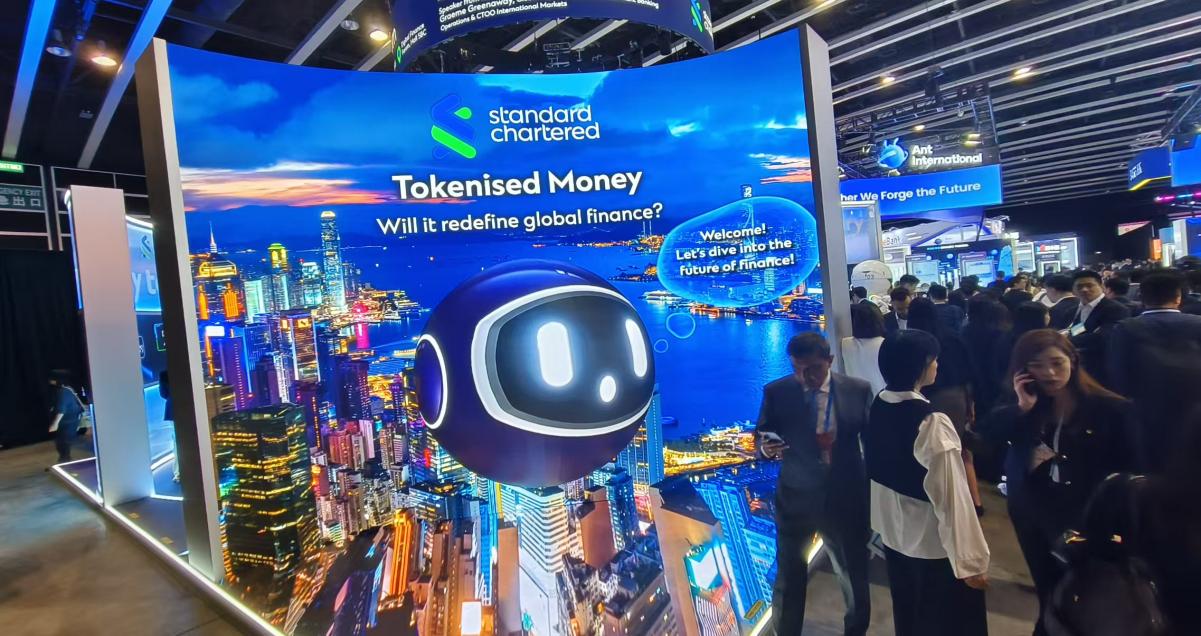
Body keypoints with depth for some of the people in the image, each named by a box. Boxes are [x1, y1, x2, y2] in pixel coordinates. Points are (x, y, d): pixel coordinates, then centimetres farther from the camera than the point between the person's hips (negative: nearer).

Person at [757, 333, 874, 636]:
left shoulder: (858, 390, -7)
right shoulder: (775, 392, -9)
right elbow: (761, 435, -1)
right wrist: (765, 446, -24)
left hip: (846, 499, 1)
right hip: (795, 499, -1)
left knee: (856, 576, 20)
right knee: (789, 579, 12)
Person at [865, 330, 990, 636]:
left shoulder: (877, 408, -6)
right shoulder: (932, 423, -28)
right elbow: (951, 498, -24)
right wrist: (970, 561, -15)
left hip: (892, 534, 6)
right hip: (933, 545, -6)